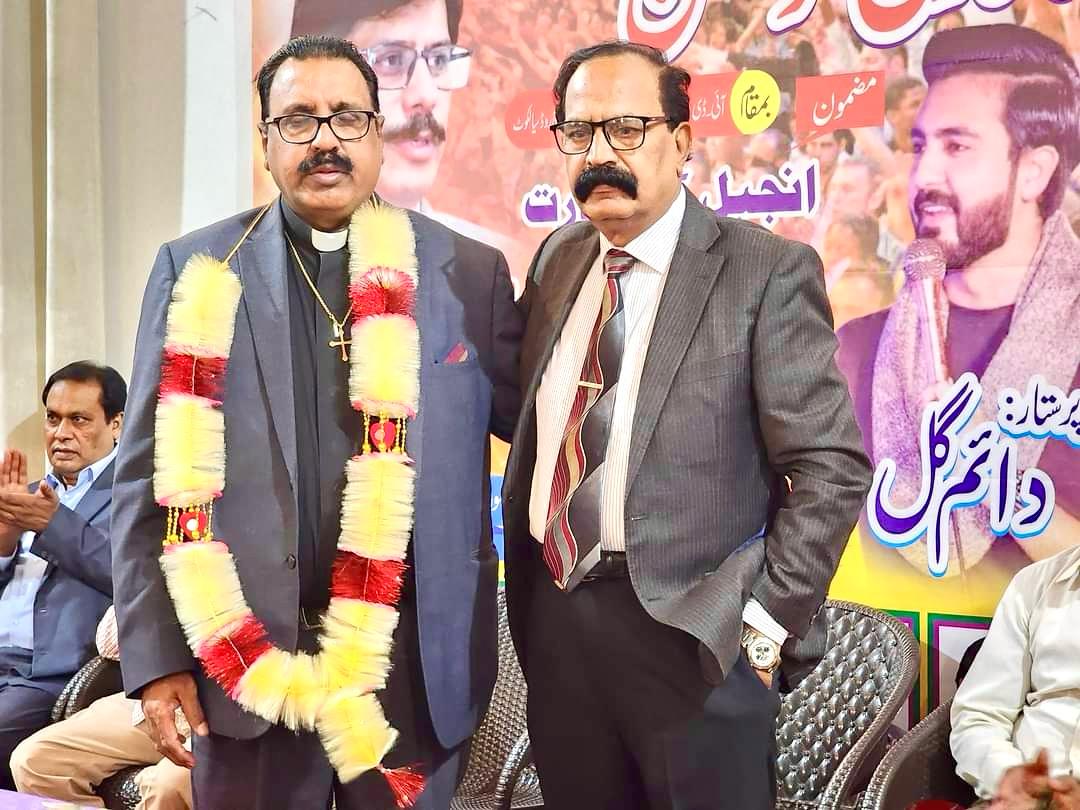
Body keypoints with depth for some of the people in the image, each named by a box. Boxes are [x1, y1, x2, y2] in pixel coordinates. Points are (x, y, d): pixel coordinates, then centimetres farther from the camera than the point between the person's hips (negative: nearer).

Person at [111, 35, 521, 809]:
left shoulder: (469, 272, 3)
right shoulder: (196, 272, 3)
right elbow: (155, 473, 2)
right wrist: (155, 654, -2)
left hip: (417, 654, 0)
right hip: (246, 654, 0)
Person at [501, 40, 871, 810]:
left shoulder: (767, 270, -8)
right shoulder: (559, 259, 10)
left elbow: (830, 468, -10)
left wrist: (763, 623, -13)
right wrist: (527, 593, 9)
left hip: (690, 633, -5)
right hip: (555, 621, 5)